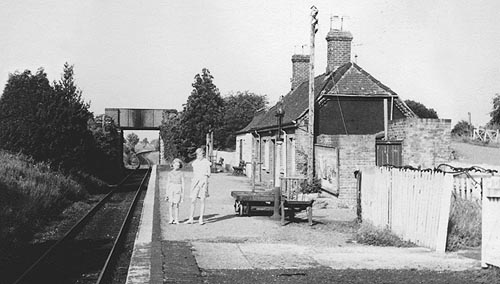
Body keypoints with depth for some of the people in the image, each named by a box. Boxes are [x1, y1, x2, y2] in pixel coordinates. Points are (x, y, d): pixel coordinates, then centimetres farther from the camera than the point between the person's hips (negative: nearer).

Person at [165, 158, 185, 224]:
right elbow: (168, 184, 11)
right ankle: (171, 219, 3)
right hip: (171, 190, 2)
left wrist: (182, 194, 2)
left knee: (176, 205, -4)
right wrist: (167, 194, 8)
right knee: (171, 204, -4)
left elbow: (182, 184, 5)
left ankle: (176, 220, 3)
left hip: (178, 190, -1)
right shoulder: (170, 173, 8)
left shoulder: (181, 174, 4)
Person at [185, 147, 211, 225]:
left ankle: (201, 219, 4)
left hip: (203, 181, -3)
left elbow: (209, 174, 4)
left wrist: (206, 174, -13)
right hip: (195, 181, 3)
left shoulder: (206, 162, 0)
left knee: (202, 201, -2)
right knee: (193, 201, -1)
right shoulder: (195, 162, 10)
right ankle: (191, 219, 4)